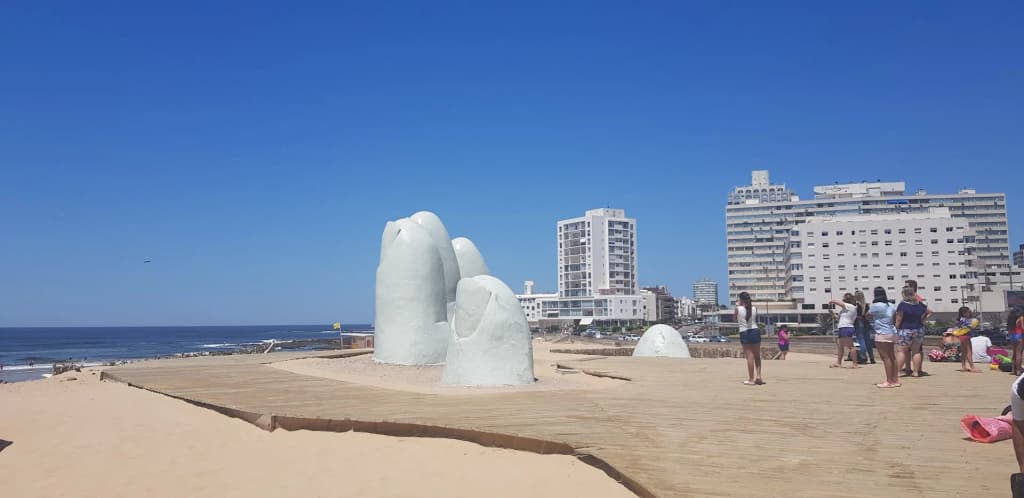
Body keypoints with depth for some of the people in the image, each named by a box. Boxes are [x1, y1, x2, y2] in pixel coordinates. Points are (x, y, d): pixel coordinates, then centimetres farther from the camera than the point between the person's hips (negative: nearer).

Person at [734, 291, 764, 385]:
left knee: (750, 356, 0)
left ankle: (751, 379, 3)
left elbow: (735, 319, 10)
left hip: (744, 333, -2)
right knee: (757, 356, 14)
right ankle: (758, 376, 9)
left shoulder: (738, 309, -6)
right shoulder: (754, 308, 2)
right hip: (755, 331, 3)